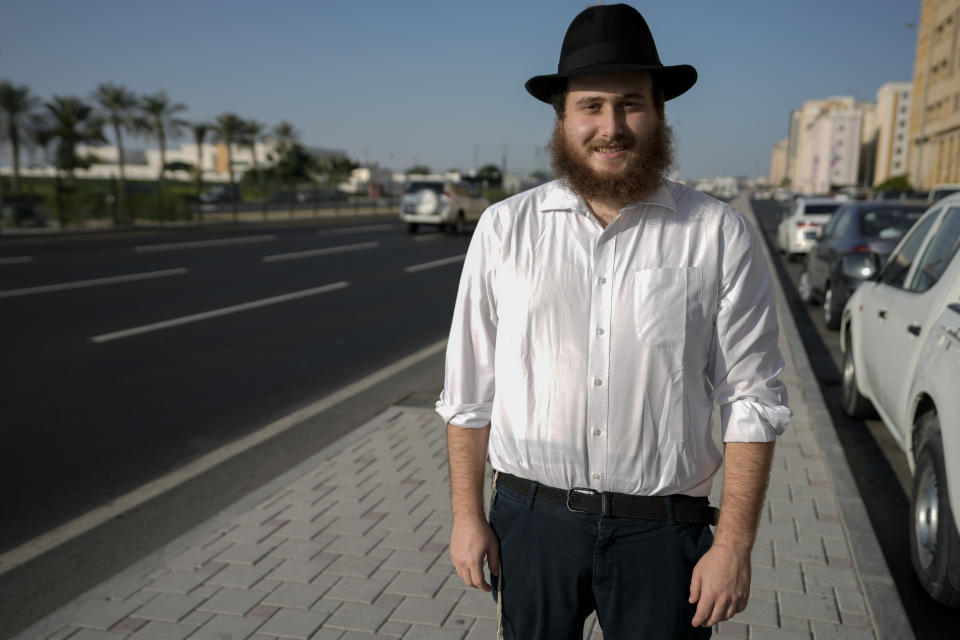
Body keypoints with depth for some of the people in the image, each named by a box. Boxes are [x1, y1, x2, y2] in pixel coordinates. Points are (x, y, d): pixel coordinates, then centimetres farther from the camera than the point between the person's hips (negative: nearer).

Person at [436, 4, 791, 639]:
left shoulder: (722, 235, -5)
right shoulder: (504, 228, -1)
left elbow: (752, 402, -3)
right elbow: (469, 391, 2)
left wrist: (734, 544, -6)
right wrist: (467, 515, 2)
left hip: (661, 532, -1)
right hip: (530, 519, 2)